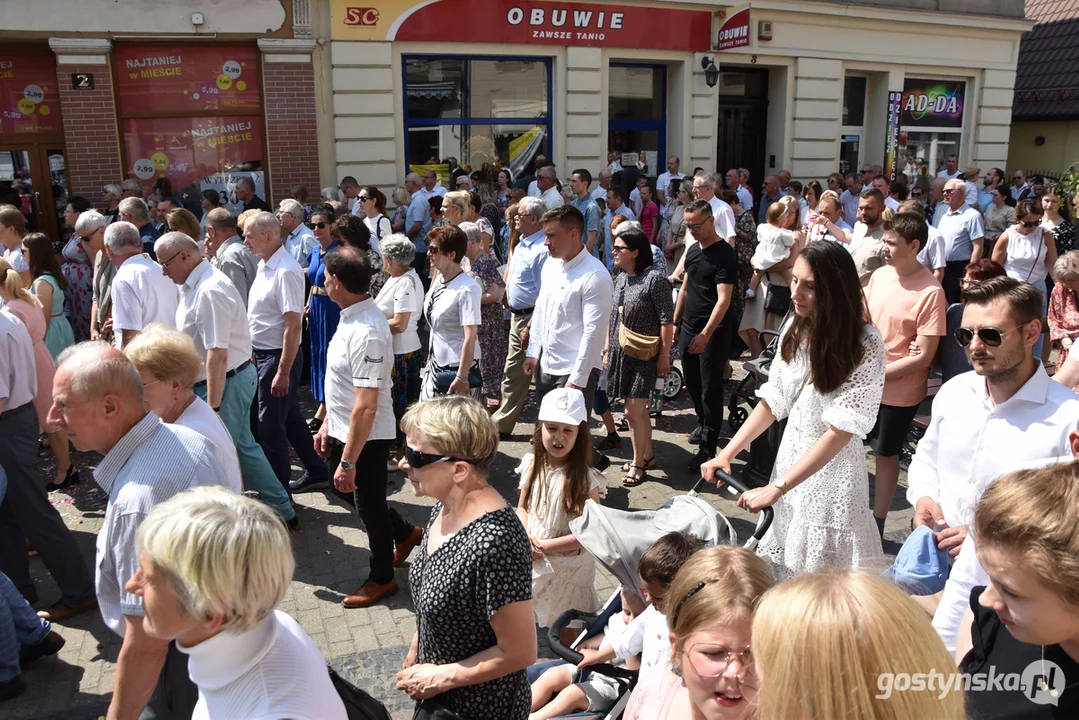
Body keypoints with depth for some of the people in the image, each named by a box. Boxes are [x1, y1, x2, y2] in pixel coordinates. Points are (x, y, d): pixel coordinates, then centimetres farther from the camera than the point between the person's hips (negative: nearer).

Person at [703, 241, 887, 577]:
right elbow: (773, 400, 4)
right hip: (790, 452, 6)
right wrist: (727, 454, -3)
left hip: (831, 465, -5)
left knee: (820, 573, 6)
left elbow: (841, 430, -23)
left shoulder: (865, 346, -20)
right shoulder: (795, 329, -2)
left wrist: (777, 488, -25)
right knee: (778, 566, 14)